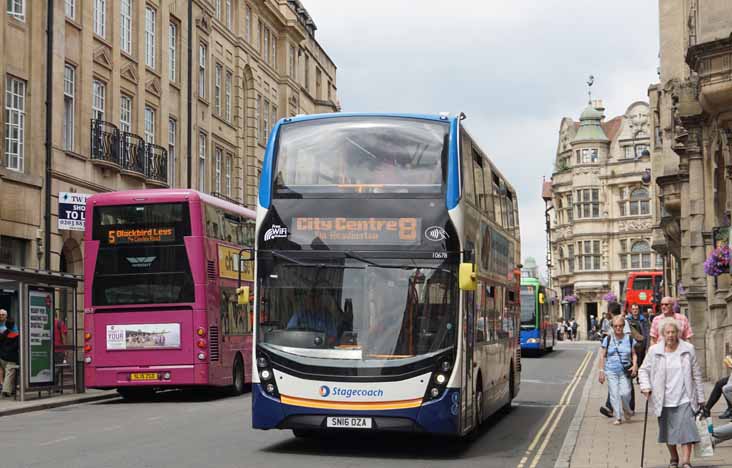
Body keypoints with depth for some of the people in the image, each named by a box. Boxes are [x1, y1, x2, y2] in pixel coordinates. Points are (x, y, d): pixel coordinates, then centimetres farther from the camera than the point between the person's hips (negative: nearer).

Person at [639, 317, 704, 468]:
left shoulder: (688, 349, 1)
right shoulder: (654, 351, -1)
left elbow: (696, 375, 6)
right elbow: (644, 369, 9)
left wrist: (700, 397, 7)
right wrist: (645, 386, -8)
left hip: (684, 399, -1)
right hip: (664, 400, 1)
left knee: (686, 429, -12)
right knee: (668, 431, 10)